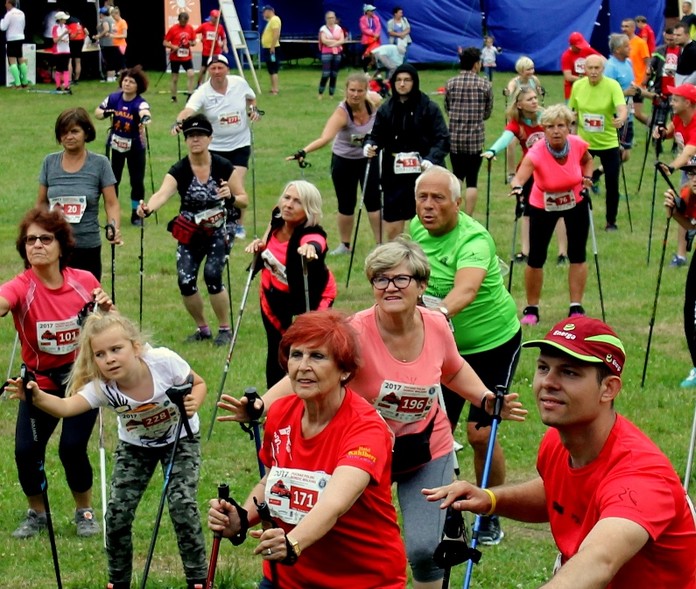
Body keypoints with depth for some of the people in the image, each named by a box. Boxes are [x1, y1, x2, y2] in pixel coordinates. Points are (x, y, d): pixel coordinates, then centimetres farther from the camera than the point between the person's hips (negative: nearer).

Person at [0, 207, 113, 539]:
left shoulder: (84, 282, -8)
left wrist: (106, 311, -15)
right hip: (39, 383, 0)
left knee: (72, 447, -13)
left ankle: (85, 512, 15)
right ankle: (36, 514, 16)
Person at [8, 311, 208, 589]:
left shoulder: (164, 361, -33)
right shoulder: (102, 387, -31)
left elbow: (199, 384, -13)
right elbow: (66, 406, -49)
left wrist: (193, 403, -35)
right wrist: (37, 398, -69)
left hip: (180, 439, -2)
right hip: (135, 446, 2)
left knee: (182, 504, -17)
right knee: (117, 512, -7)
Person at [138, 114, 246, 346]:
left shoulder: (223, 167, -11)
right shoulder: (179, 171, -12)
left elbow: (244, 201, -4)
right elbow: (163, 193, -31)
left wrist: (231, 197, -27)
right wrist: (148, 208, -53)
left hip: (220, 230, -2)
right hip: (191, 233, 2)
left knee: (212, 275, -20)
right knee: (185, 281, -10)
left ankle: (225, 329, 0)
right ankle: (202, 328, 14)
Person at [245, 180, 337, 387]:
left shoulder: (313, 235, -36)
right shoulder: (277, 219, -17)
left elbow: (315, 245, -63)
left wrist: (310, 248, -86)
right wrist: (259, 244, -14)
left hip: (311, 296, -5)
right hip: (275, 293, 5)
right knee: (276, 351, 11)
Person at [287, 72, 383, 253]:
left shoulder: (375, 101, -21)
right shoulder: (342, 112, -32)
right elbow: (324, 138, -48)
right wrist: (304, 152, -62)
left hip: (369, 158, 2)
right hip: (344, 161, -2)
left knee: (373, 201, 4)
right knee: (346, 204, 7)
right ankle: (344, 245, 25)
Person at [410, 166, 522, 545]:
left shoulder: (473, 240, -29)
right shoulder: (417, 229, -7)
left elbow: (465, 289, -49)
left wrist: (440, 311, -65)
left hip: (494, 344, -6)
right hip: (444, 347, 6)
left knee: (480, 433, -9)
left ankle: (490, 518, 11)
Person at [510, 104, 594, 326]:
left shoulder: (578, 144, -20)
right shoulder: (537, 152, -32)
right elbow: (519, 177, -49)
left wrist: (587, 177, -10)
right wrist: (517, 188, -70)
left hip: (576, 202, 2)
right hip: (543, 207, -2)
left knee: (577, 254, 1)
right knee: (536, 257, -3)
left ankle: (576, 308, 13)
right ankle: (531, 309, 14)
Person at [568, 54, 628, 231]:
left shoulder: (612, 85, -15)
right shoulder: (577, 86, -5)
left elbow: (622, 107, -30)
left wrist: (621, 118, -51)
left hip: (608, 143, -2)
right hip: (584, 142, 2)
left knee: (612, 184, 0)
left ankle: (611, 221, 18)